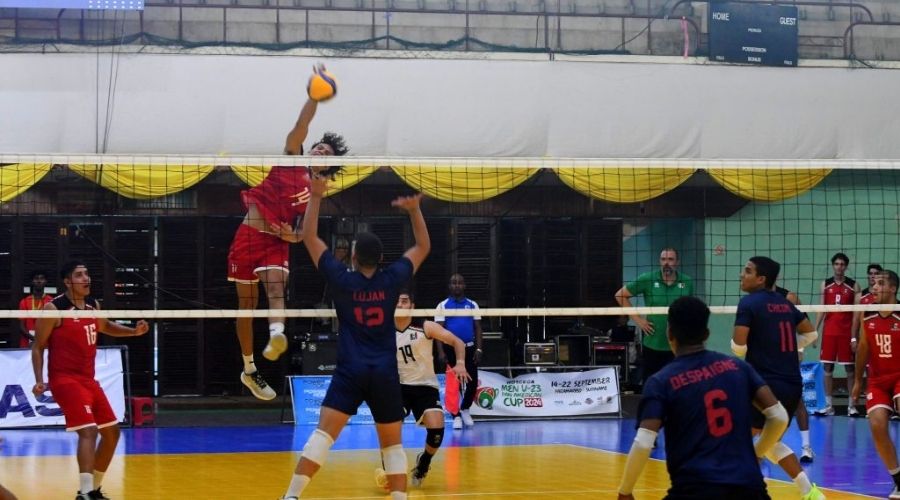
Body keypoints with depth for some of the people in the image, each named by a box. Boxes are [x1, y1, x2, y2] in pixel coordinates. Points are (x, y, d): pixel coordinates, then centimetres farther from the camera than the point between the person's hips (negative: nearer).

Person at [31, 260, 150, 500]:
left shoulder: (93, 305, 8)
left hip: (89, 379, 9)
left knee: (111, 431, 13)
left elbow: (105, 327, 29)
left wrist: (134, 331, 12)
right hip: (66, 379, -9)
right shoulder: (54, 309, -13)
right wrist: (40, 380, -17)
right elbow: (38, 347, -7)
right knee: (88, 431, -23)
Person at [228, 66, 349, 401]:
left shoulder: (315, 192, 8)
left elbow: (306, 230, 10)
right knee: (247, 301, 4)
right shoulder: (291, 158, 4)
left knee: (275, 284, -29)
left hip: (277, 240, 0)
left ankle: (277, 335, -58)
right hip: (249, 234, 0)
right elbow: (302, 125, -9)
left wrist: (294, 235, -12)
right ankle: (249, 369, 14)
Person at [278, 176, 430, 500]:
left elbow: (310, 238, 6)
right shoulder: (391, 281, 1)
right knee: (393, 445, 10)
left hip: (350, 372, -1)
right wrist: (415, 210, 16)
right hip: (386, 375, 1)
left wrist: (316, 198, 7)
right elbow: (423, 246, 16)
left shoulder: (343, 281, -1)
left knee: (323, 435, -10)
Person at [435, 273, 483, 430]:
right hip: (451, 349, -3)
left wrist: (478, 349, -3)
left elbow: (478, 328, 8)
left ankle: (465, 409, 25)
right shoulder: (443, 305, 1)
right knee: (453, 383, -5)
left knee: (472, 382, 1)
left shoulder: (472, 305, 9)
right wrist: (441, 352, -11)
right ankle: (456, 416, 6)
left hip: (469, 348, 3)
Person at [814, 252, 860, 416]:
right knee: (827, 368, 3)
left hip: (847, 333, -3)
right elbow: (821, 310, 9)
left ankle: (852, 405, 4)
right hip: (829, 332, 3)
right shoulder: (826, 285, 8)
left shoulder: (853, 286, 0)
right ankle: (828, 406, 8)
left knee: (850, 368, 1)